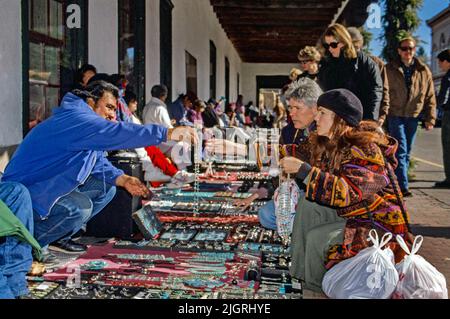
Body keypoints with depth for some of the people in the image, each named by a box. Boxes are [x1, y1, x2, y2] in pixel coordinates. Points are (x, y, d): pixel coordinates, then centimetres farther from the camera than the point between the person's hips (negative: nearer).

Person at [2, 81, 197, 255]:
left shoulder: (85, 121, 8)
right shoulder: (75, 119, -24)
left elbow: (98, 162, 9)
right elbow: (117, 134, -37)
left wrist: (122, 179, -10)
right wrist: (168, 134, -36)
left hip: (52, 187, 11)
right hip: (25, 191, -11)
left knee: (106, 188, 5)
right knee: (80, 206, -32)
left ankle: (59, 237, 9)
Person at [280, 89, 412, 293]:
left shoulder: (366, 150, -25)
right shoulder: (328, 144, 2)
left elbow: (347, 192, -36)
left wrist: (302, 169, -35)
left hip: (377, 223, -9)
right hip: (348, 213, 9)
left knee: (317, 238, -23)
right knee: (307, 205, -8)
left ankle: (317, 287, 3)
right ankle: (302, 272, -2)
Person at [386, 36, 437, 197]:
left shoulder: (424, 71, 6)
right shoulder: (389, 69, -1)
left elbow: (430, 97, 8)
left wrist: (430, 118, 4)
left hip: (412, 117, 4)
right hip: (395, 115, -4)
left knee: (407, 152, 10)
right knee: (400, 151, -11)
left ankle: (397, 182, 22)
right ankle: (403, 186, -13)